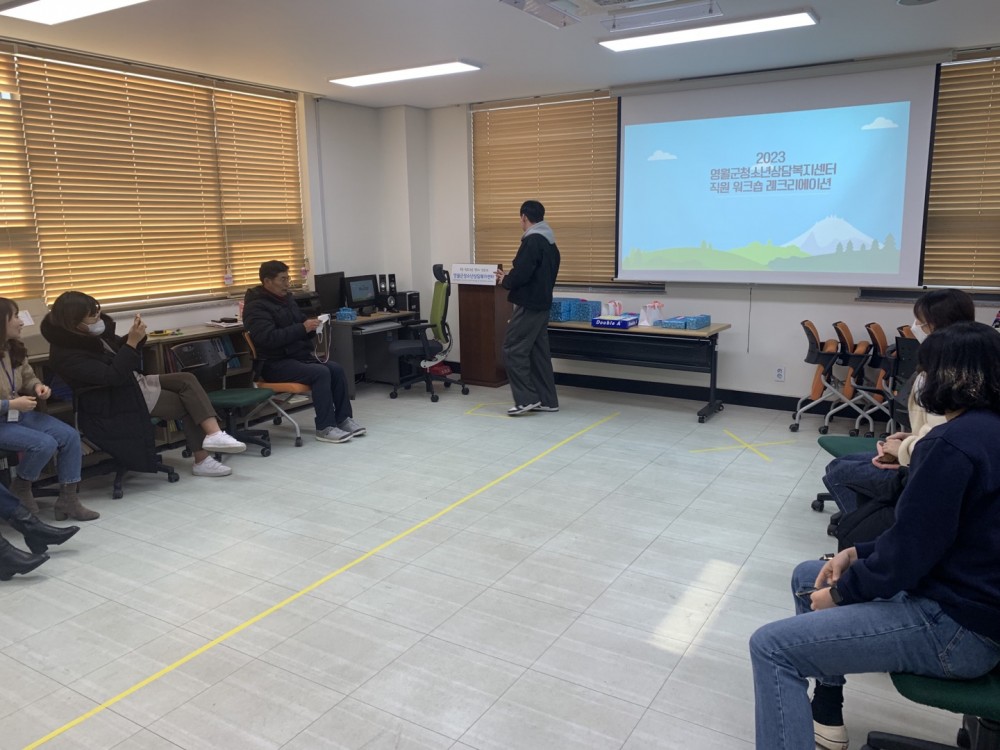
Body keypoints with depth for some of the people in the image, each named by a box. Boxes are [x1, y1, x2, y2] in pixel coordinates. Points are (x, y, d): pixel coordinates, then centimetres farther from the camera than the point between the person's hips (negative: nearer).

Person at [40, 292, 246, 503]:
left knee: (187, 380, -8)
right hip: (115, 401, -8)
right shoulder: (65, 353, -24)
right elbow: (111, 376, -29)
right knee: (187, 405, -9)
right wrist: (132, 342, -31)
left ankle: (214, 434, -16)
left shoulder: (93, 332, -1)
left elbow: (118, 348, 16)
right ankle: (202, 460, 0)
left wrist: (134, 336, -6)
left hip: (132, 382, 8)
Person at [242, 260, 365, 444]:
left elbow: (301, 323, 25)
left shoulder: (287, 299, 14)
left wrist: (312, 325, 0)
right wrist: (303, 328, -25)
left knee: (337, 369, -12)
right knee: (321, 373, -27)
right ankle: (325, 428, -21)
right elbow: (268, 338, -25)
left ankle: (343, 419, -5)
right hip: (275, 364, -8)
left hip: (300, 356, 8)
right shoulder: (256, 307, -12)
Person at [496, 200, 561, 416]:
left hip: (529, 305, -10)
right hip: (542, 304, 10)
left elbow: (521, 273, -23)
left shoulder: (532, 241, -16)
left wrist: (505, 281, -3)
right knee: (539, 352, 11)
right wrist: (512, 277, 16)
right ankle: (547, 400, 14)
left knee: (513, 350, -4)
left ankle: (526, 398, -4)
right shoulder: (550, 243, 15)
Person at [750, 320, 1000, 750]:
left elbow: (908, 549, -22)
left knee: (771, 647, -15)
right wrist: (858, 554, 5)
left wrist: (840, 593, -6)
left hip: (956, 629, -11)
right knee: (808, 576, 23)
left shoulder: (952, 443, -24)